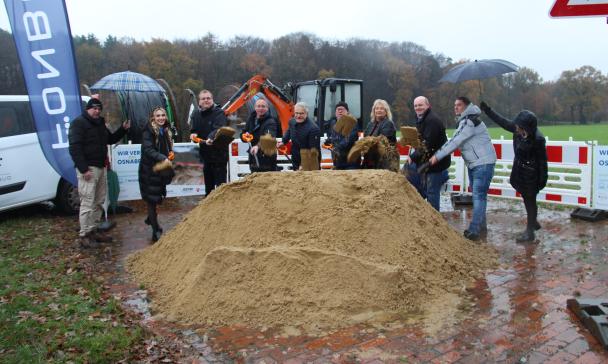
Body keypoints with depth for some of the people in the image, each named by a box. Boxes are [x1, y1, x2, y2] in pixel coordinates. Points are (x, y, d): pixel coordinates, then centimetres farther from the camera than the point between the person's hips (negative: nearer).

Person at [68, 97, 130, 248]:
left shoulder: (100, 124, 18)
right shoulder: (79, 123, -9)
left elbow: (111, 139, 29)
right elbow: (74, 148, -17)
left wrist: (123, 129, 12)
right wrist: (83, 169, -23)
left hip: (101, 167, 9)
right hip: (88, 168, -9)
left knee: (98, 201, 12)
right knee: (88, 203, -8)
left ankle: (93, 231, 22)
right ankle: (84, 236, -1)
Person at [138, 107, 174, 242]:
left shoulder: (166, 130, 10)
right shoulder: (148, 131, -13)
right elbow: (148, 149, -25)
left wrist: (170, 154, 2)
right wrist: (162, 158, -37)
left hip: (161, 169, 7)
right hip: (149, 169, -7)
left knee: (157, 197, 17)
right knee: (152, 198, -2)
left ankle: (151, 218, 41)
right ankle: (156, 231, 4)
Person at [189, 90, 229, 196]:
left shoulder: (219, 113, -11)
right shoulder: (196, 114, 8)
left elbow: (220, 129, -27)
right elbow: (193, 130, 10)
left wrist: (211, 137, -45)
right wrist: (193, 134, -14)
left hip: (219, 153, -6)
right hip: (205, 154, 6)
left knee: (220, 182, -5)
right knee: (208, 183, 19)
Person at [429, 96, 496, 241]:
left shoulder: (471, 121, -15)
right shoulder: (464, 122, 14)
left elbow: (455, 141, -21)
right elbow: (454, 141, 12)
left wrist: (437, 156, -20)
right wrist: (438, 154, 1)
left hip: (483, 163, -10)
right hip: (473, 164, 10)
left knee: (479, 196, -12)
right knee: (478, 195, 14)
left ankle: (474, 231, -15)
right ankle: (481, 226, 24)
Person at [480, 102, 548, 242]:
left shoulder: (538, 139, -27)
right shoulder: (517, 128, -9)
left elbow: (542, 160, -19)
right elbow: (502, 121, 7)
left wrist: (543, 179, -13)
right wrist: (487, 109, 8)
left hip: (531, 174, -7)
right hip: (520, 171, 7)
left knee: (530, 200, 5)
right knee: (527, 199, 20)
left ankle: (530, 232, 17)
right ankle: (533, 223, 40)